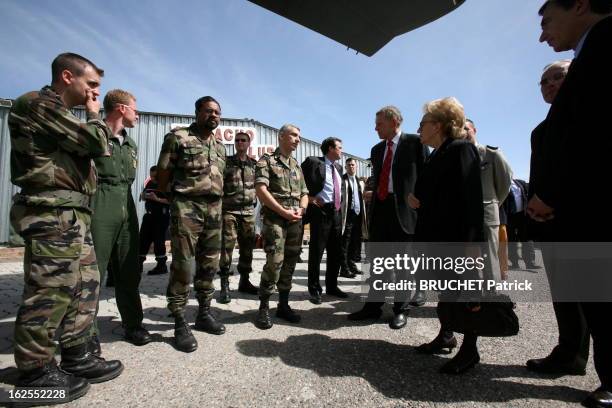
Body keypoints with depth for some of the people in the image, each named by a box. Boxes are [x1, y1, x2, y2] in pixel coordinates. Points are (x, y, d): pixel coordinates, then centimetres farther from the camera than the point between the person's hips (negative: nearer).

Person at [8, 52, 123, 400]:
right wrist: (96, 115, 3)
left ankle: (77, 358, 22)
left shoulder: (58, 113, 25)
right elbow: (96, 143, -14)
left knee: (85, 285, 11)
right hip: (54, 213, -10)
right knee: (50, 292, -4)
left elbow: (85, 151, 25)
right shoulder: (39, 103, -6)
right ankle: (35, 373, 10)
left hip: (73, 214, 10)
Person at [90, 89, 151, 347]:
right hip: (99, 208, -7)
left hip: (126, 208, 7)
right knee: (92, 270, -1)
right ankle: (88, 330, 13)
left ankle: (133, 324, 20)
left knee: (129, 270, 10)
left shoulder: (131, 145, 19)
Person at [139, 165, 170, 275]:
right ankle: (139, 264, 20)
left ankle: (161, 266, 8)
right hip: (149, 215, 7)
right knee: (143, 239, 9)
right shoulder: (149, 183, 12)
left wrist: (157, 199, -24)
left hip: (161, 217, -7)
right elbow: (143, 197, 23)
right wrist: (143, 196, 0)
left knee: (158, 241, -3)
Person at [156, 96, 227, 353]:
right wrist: (176, 198, 4)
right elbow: (162, 175, -2)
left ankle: (204, 314, 24)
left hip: (214, 209, 6)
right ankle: (180, 323, 7)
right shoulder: (177, 137, -2)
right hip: (187, 207, -6)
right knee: (182, 265, -4)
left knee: (209, 264, 11)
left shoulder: (220, 146, 16)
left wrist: (214, 201, 14)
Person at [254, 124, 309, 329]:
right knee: (275, 261, -13)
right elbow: (260, 189, -13)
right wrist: (283, 211, -15)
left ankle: (283, 304, 19)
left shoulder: (297, 165, 19)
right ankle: (264, 307, 0)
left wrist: (301, 209, -3)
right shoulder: (267, 160, -1)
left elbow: (304, 193, 19)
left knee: (290, 262, 8)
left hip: (296, 220, 6)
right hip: (275, 218, -6)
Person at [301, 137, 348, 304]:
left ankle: (332, 286, 26)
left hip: (337, 212, 7)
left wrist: (341, 203, 14)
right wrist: (308, 197, -9)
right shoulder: (313, 161, -6)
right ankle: (314, 289, 12)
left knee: (335, 252, 12)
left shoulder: (339, 167, 16)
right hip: (321, 211, -7)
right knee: (316, 252, -1)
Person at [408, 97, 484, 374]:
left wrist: (466, 243, -26)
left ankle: (469, 350, 20)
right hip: (438, 237, 9)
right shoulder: (437, 155, 15)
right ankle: (446, 336, 35)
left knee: (462, 293, 3)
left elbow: (469, 200, -21)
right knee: (445, 289, 19)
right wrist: (414, 197, 1)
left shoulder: (461, 149, -12)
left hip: (457, 239, -9)